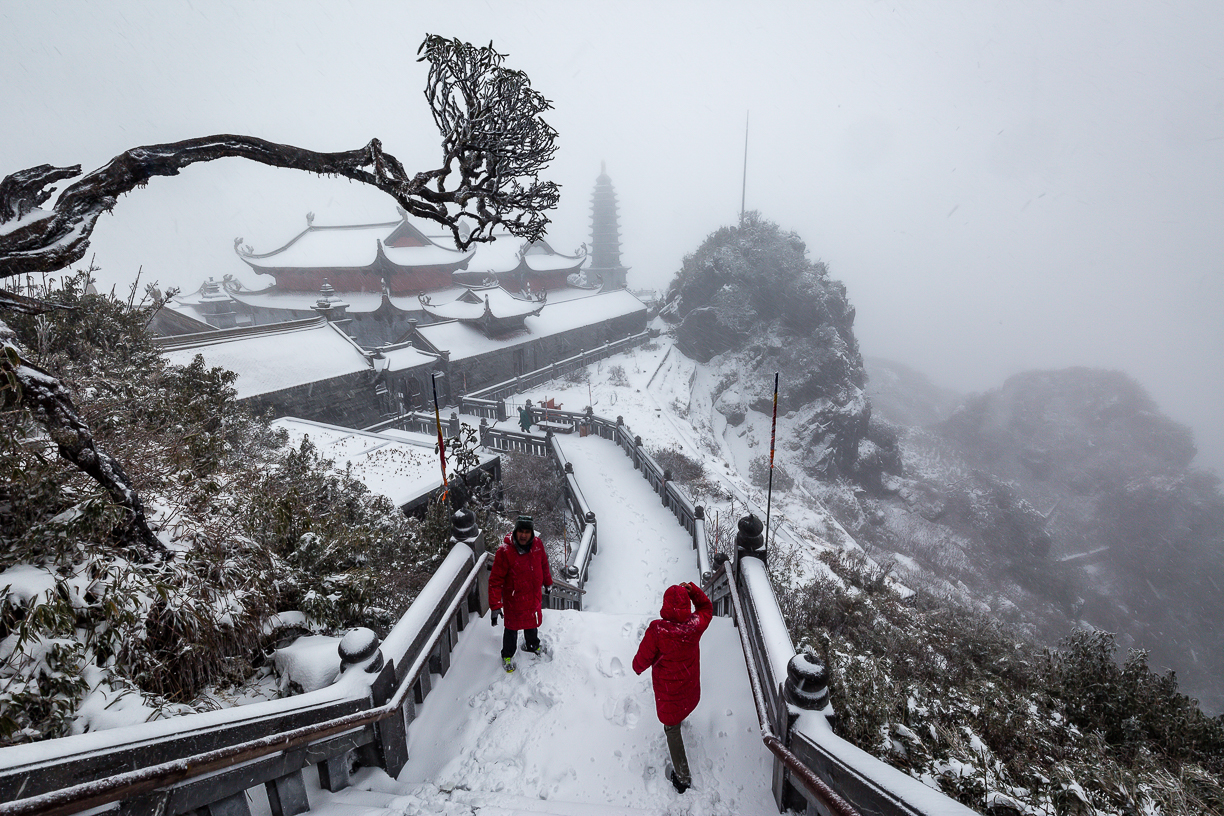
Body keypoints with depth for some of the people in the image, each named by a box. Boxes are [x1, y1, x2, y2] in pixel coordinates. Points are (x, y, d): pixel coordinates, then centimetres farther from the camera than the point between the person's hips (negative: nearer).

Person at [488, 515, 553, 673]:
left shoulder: (537, 544, -13)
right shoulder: (504, 551, -26)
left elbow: (544, 564, 7)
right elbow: (496, 580, -21)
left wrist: (548, 583, 19)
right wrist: (495, 606, -22)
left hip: (534, 595, 4)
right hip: (513, 599, -4)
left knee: (533, 623, 24)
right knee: (512, 627, 13)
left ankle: (532, 646, 54)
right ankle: (507, 656, 41)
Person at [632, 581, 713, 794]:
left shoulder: (657, 630, -34)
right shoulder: (696, 624, -23)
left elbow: (643, 658, -19)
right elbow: (707, 607, 1)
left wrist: (637, 667, 3)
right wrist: (693, 590, -12)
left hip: (667, 689, -4)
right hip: (690, 685, 4)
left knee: (672, 729, 16)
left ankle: (682, 777, 29)